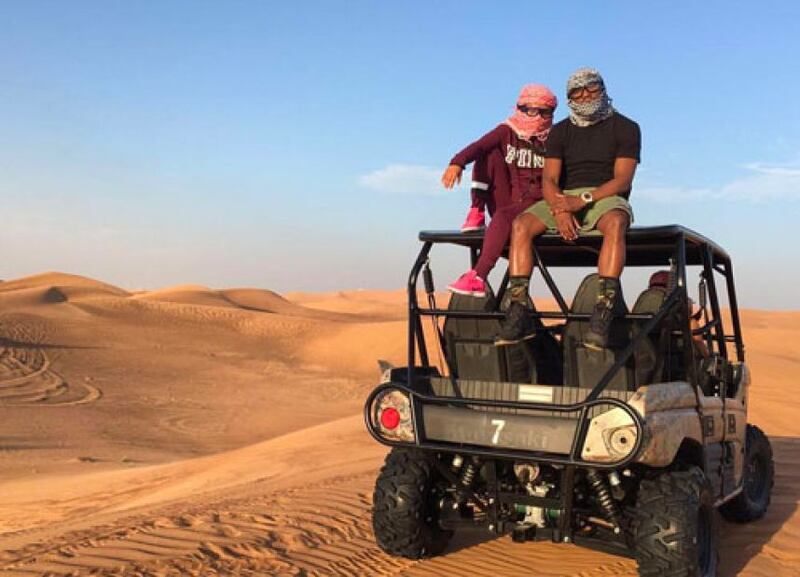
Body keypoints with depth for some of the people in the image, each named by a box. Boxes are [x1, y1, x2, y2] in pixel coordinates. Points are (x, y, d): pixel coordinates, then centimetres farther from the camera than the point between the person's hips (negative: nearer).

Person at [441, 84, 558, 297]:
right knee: (491, 151, -10)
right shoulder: (507, 132, 7)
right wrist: (457, 163, -32)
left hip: (537, 202, -2)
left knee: (504, 215, -35)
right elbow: (478, 146, -12)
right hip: (508, 201, 3)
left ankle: (478, 278, -45)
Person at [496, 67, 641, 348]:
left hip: (606, 197, -3)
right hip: (564, 200, 3)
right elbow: (548, 180, 3)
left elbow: (622, 180, -6)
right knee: (522, 224, -25)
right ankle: (519, 310, -32)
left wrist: (584, 199, -21)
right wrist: (559, 210, -19)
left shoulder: (625, 128, 6)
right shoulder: (560, 132, 16)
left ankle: (603, 312, -48)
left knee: (615, 223, -39)